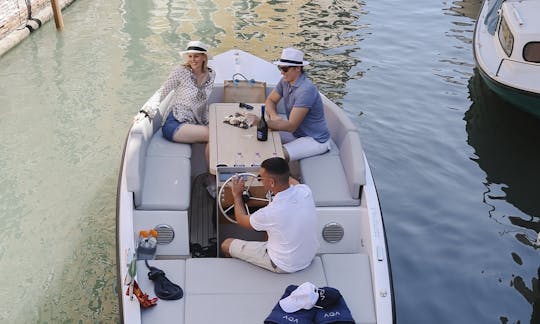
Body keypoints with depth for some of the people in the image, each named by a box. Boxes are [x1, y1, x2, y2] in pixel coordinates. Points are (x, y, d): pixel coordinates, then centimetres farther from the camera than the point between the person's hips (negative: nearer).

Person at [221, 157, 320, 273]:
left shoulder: (270, 213, -34)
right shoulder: (305, 191, -20)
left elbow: (242, 220, -9)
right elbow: (293, 182, 11)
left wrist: (237, 195, 4)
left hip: (284, 266, -6)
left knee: (227, 244, 10)